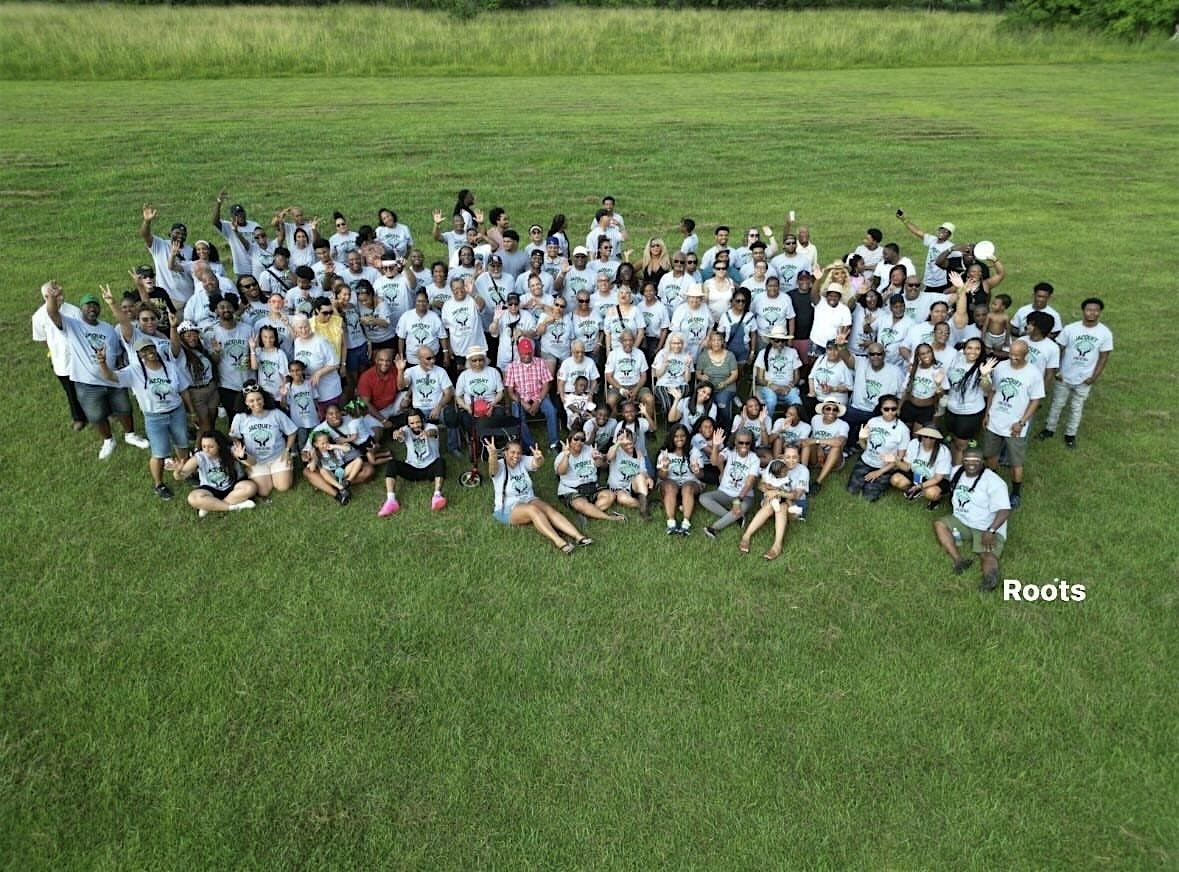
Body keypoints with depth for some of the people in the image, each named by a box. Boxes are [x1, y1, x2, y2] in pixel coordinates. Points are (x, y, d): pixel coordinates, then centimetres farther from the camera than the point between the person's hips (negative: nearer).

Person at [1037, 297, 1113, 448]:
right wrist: (1056, 371, -8)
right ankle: (1049, 429, 33)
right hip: (1064, 377, 0)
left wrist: (1094, 377, -7)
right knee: (1057, 404, 16)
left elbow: (1104, 357, -4)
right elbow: (1059, 350, -5)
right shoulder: (1070, 329, -14)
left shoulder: (1105, 333, -12)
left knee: (1076, 408, 15)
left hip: (1084, 379, 0)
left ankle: (1070, 434, 31)